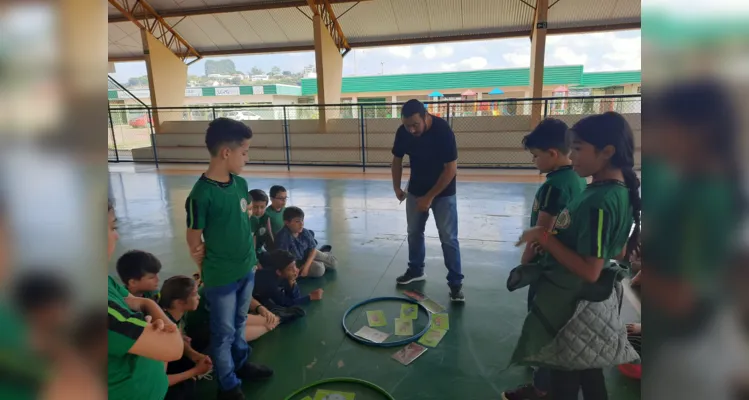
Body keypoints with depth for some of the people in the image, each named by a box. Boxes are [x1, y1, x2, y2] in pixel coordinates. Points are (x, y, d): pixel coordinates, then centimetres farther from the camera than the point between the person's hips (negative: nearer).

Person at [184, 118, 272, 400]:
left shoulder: (241, 184, -1)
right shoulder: (201, 195, -23)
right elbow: (194, 243, -14)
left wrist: (250, 258, 13)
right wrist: (213, 271, -3)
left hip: (247, 270, 6)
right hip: (221, 278, -6)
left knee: (240, 323, 25)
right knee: (224, 332, 13)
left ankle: (241, 365, 47)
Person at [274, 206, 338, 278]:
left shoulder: (305, 232, -15)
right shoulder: (282, 236, -34)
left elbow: (313, 249, -7)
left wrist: (306, 266, -20)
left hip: (307, 255, 5)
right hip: (295, 262, -5)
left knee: (334, 263, 2)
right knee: (319, 270, -26)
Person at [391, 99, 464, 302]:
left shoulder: (443, 130, -27)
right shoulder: (403, 132, -13)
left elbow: (451, 168, -24)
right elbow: (397, 159, 4)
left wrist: (430, 197, -21)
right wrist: (396, 187, -3)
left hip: (443, 192, -4)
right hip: (415, 190, 5)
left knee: (448, 238, -3)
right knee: (414, 232, 14)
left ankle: (456, 282, 8)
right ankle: (416, 270, 33)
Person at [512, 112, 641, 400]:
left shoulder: (599, 202, -29)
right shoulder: (619, 190, 0)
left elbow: (589, 271, -30)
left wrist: (545, 238, -23)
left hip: (569, 302, -9)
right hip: (588, 300, 9)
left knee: (565, 375, 13)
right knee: (586, 369, 26)